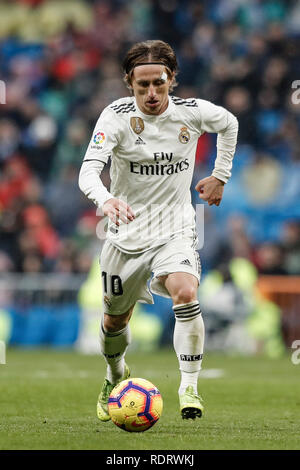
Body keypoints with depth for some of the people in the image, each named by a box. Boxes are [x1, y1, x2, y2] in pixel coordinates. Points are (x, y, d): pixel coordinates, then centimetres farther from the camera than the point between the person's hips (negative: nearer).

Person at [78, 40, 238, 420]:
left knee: (185, 293, -28)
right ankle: (116, 378, 46)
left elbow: (228, 123, 16)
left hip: (175, 229, 0)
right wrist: (106, 200, -50)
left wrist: (220, 176, 14)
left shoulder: (192, 112, -8)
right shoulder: (117, 116, -16)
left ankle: (189, 388, -19)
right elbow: (88, 171, -29)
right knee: (115, 320, 14)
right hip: (126, 234, 0)